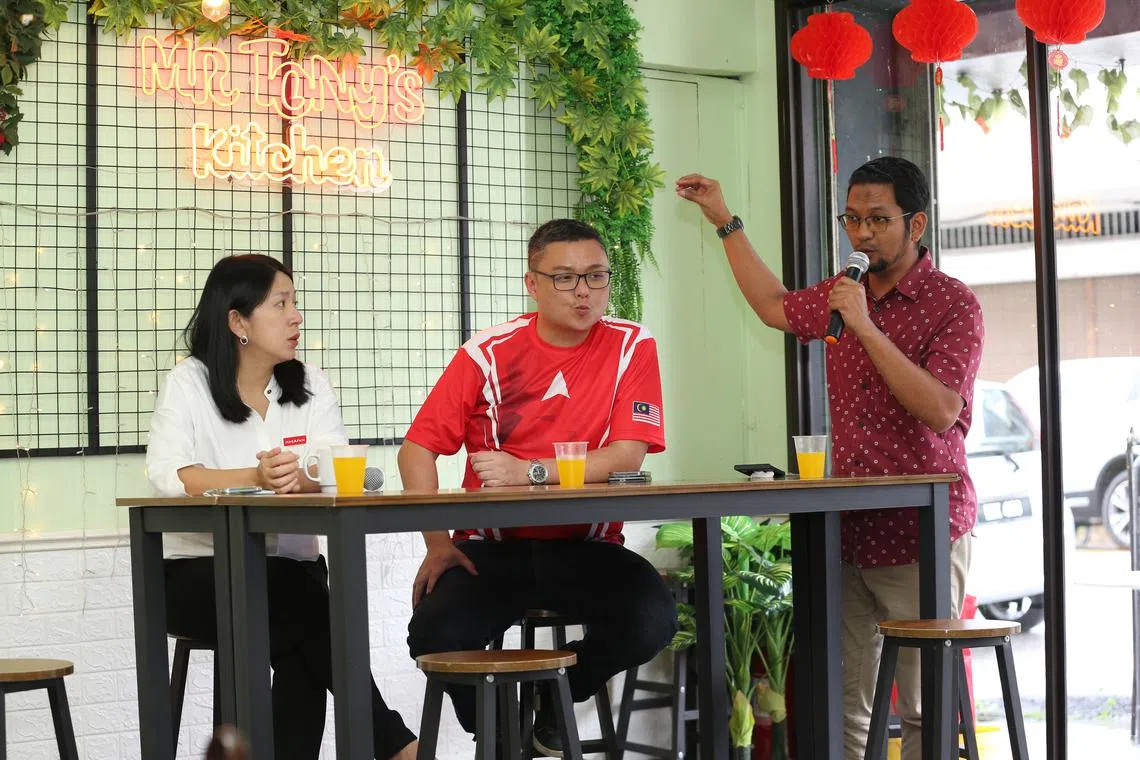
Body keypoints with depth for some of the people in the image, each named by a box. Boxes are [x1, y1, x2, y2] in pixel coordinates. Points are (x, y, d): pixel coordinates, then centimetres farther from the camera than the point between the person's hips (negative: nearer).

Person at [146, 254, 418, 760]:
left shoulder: (310, 386, 9)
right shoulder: (189, 383, 0)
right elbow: (166, 474, -18)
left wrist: (298, 480, -31)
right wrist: (256, 479, -32)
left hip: (290, 572, 3)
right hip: (198, 572, -3)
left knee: (300, 652, -30)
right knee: (304, 605, -31)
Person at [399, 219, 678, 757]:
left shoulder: (632, 347, -1)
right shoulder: (488, 353, -2)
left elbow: (628, 456, -11)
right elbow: (417, 448, -1)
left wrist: (528, 472, -22)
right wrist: (437, 542, -13)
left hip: (586, 549, 0)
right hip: (492, 550, 0)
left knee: (653, 619, -28)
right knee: (434, 634, -27)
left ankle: (553, 701, 7)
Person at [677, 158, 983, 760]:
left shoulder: (953, 304, -6)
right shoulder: (841, 295, 14)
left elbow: (940, 410, -19)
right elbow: (775, 306, 35)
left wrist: (867, 327, -21)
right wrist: (724, 220, 34)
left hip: (919, 536, -6)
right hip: (848, 533, 6)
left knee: (925, 708, -6)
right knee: (839, 706, 1)